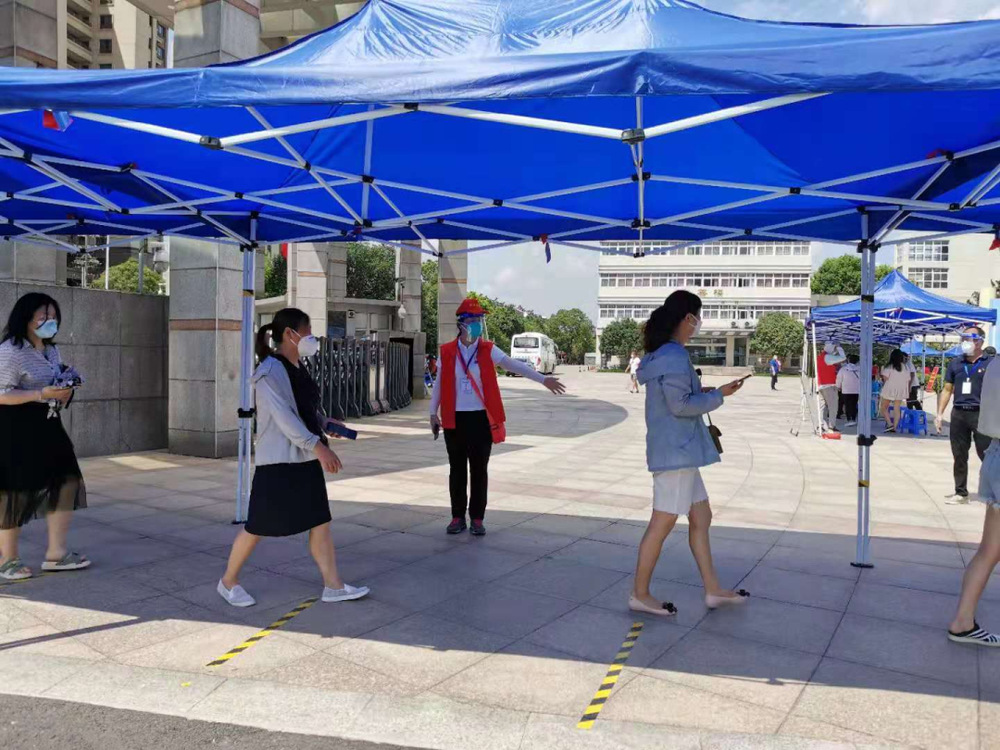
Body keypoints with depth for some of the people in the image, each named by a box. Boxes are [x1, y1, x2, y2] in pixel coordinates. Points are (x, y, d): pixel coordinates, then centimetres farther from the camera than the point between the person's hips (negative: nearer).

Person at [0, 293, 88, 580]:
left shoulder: (51, 350, 12)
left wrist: (64, 393, 0)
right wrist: (41, 394, -26)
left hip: (46, 427, 8)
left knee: (65, 483, 3)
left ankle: (56, 553, 11)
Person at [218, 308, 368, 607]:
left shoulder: (299, 367, 10)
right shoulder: (270, 372, -17)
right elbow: (284, 417, -25)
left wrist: (324, 422, 6)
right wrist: (318, 446, -30)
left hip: (306, 459, 8)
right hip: (277, 461, -8)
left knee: (320, 520, 7)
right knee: (258, 526, 4)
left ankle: (333, 585, 14)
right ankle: (228, 582, 24)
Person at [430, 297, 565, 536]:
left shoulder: (488, 350, 0)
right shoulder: (447, 352, 2)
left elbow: (513, 365, -12)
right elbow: (439, 384, 9)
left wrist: (542, 379, -23)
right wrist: (434, 413, 7)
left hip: (481, 419, 0)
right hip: (455, 419, 1)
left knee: (479, 471, 4)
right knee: (457, 470, 7)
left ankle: (477, 518, 15)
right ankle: (458, 517, 19)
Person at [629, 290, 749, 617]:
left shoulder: (659, 354, 12)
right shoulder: (674, 356, -17)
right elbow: (680, 405, -20)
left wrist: (702, 392, 10)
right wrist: (718, 395, -10)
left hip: (678, 450, 10)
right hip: (676, 451, -10)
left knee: (701, 517, 14)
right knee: (662, 524, -1)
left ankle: (713, 590, 23)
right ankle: (640, 594, 10)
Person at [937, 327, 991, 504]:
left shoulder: (990, 363, -1)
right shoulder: (955, 363, 11)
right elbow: (947, 390, 13)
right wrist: (940, 414, 6)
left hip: (981, 414, -4)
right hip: (958, 414, 4)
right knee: (959, 456, 9)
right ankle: (961, 493, 18)